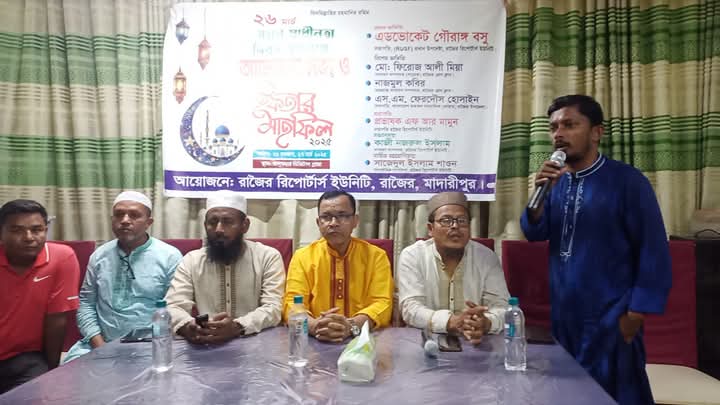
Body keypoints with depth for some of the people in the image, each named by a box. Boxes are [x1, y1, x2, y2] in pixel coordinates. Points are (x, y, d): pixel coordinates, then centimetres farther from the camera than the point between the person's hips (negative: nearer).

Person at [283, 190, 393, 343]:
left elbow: (382, 304, -6)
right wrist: (314, 325, -26)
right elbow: (292, 304, -4)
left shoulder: (376, 256, 2)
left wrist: (352, 326, -26)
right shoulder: (302, 256, 4)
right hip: (315, 341, 0)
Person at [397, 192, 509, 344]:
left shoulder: (487, 257, 0)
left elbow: (501, 307, -6)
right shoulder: (412, 256, -5)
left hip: (476, 342, 2)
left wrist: (486, 323, -30)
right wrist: (452, 322, -32)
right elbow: (411, 309, -15)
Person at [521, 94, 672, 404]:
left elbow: (654, 252, -12)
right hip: (564, 315, 6)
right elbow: (535, 234, 0)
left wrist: (635, 315, -12)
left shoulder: (627, 180, -12)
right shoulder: (557, 181, 5)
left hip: (610, 318, -5)